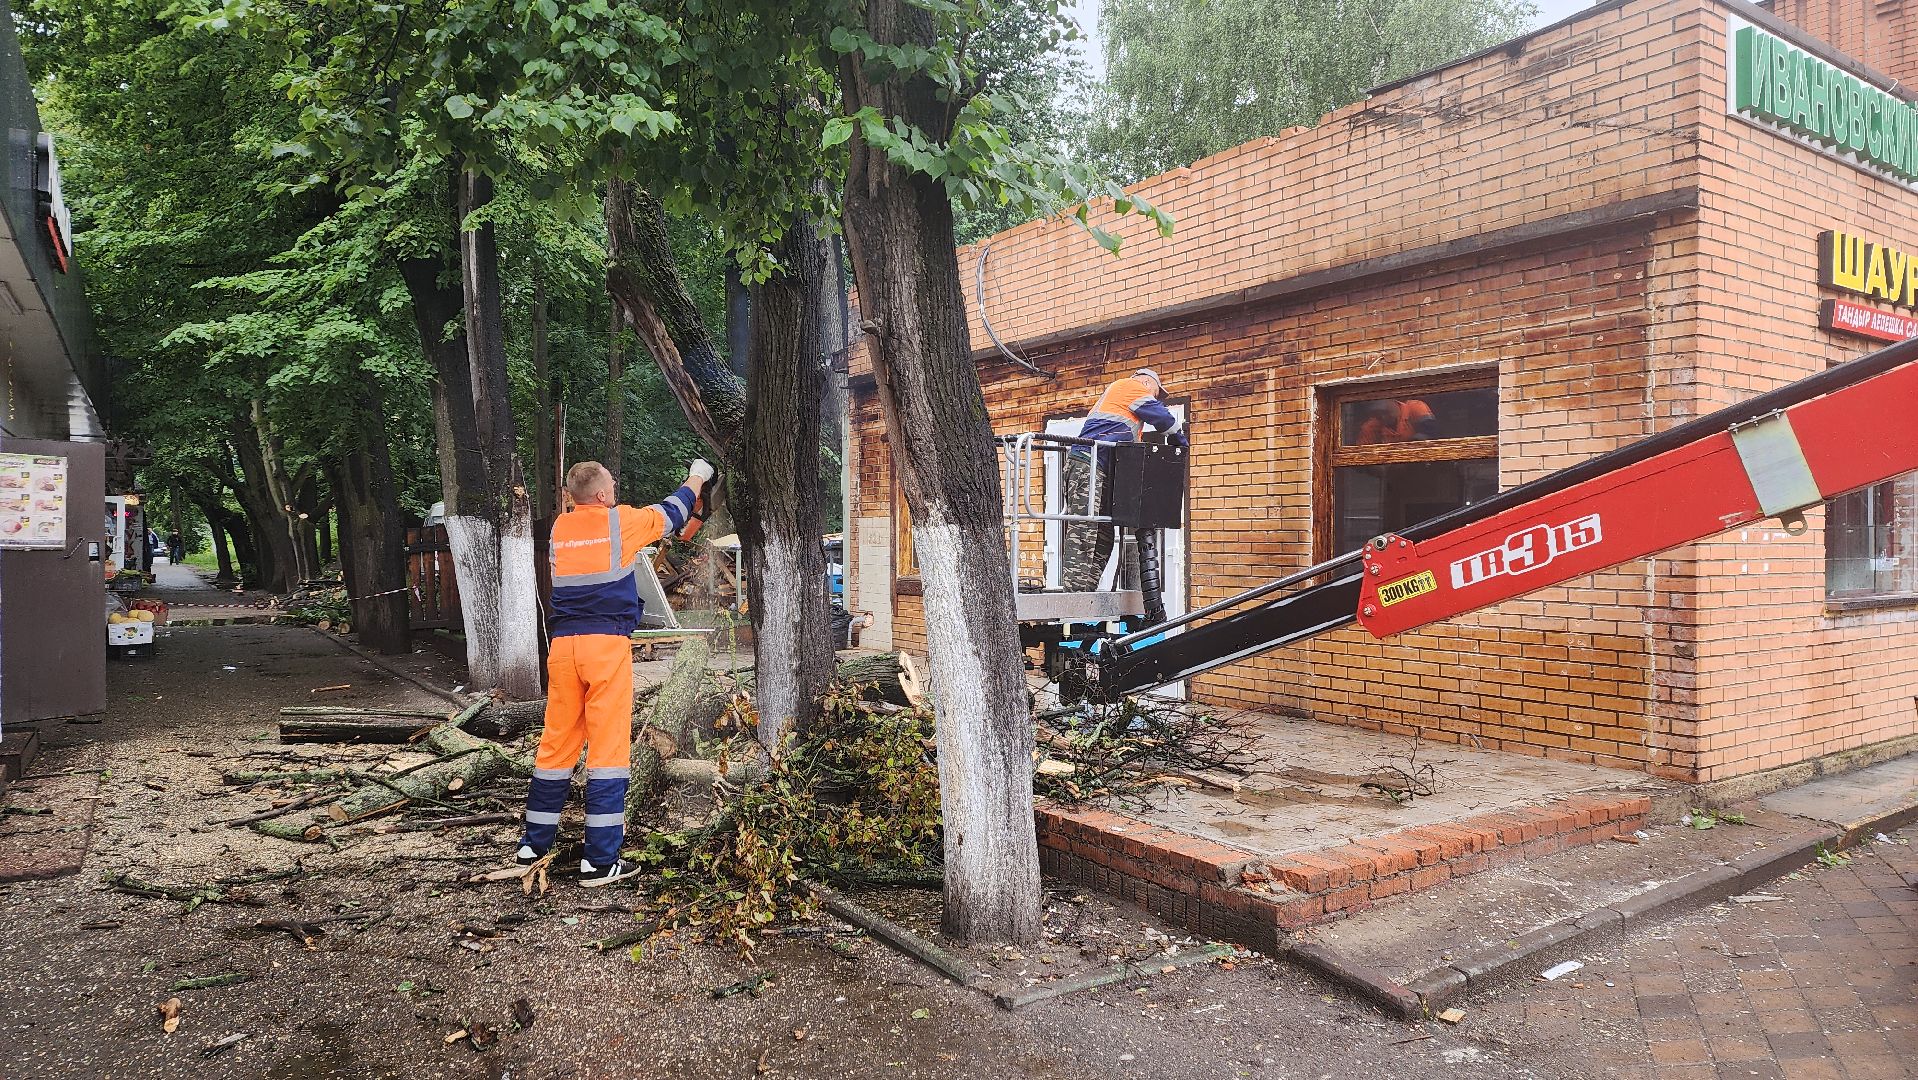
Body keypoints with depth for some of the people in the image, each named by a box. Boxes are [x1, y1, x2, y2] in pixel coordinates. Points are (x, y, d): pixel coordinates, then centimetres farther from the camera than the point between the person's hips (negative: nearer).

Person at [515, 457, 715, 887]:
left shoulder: (560, 527, 12)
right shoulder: (620, 522, -1)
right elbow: (669, 514, 15)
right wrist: (696, 479, 33)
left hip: (563, 643, 5)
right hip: (607, 643, -5)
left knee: (557, 742, 13)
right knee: (608, 746, -4)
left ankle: (534, 843, 22)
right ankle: (600, 860, -4)